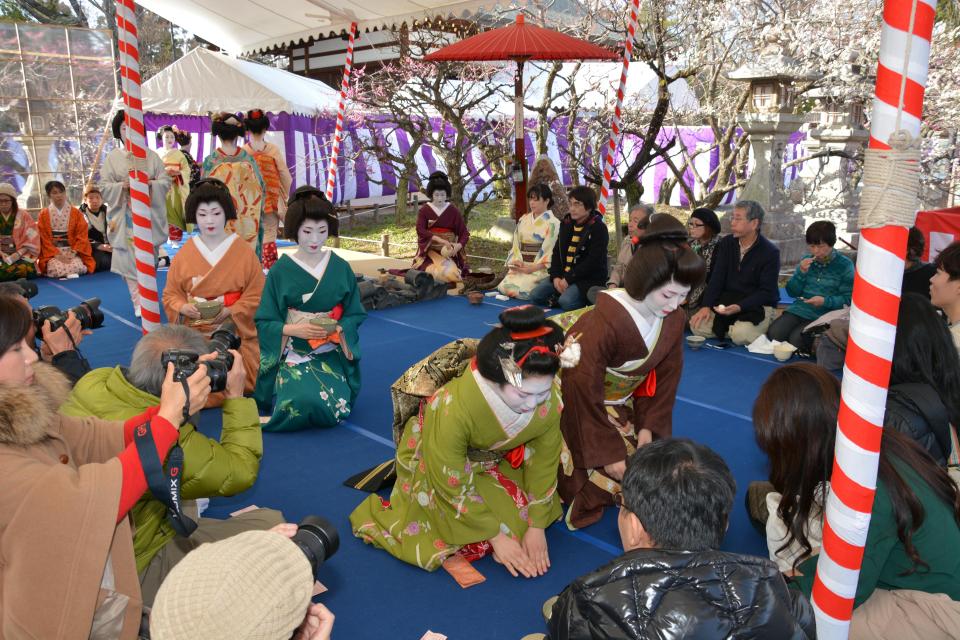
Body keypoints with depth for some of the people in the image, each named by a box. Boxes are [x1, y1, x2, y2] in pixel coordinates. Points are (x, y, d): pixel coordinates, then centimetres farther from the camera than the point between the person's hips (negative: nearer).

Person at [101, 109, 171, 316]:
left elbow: (166, 182, 3)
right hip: (125, 217, 0)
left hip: (148, 215, 1)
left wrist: (150, 183, -16)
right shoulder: (112, 157, 5)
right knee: (129, 259, -4)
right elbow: (104, 187, 2)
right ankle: (139, 303, 0)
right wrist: (123, 185, -16)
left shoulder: (152, 156, 6)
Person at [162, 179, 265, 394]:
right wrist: (184, 308, -13)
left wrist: (230, 312, -17)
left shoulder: (244, 252, -2)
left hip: (235, 331, -1)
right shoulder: (184, 254, 3)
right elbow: (170, 294, 9)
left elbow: (256, 295, -3)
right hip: (194, 334, 2)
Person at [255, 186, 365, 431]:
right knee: (301, 402, -27)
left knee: (335, 405, -23)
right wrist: (293, 330, -21)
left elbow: (355, 314, 4)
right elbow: (265, 321, -3)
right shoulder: (281, 270, -4)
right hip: (292, 352, -1)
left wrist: (337, 329, -17)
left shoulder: (341, 268, 0)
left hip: (330, 353, 1)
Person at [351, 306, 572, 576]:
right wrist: (496, 535, -18)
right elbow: (454, 486, -27)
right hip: (435, 461, -4)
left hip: (493, 460, 4)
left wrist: (536, 527, -10)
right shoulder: (454, 407, -41)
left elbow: (544, 463, -12)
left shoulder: (549, 402, -29)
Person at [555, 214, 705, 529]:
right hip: (577, 402, -7)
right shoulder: (605, 320, -34)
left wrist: (649, 427, -5)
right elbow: (584, 392, -28)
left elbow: (666, 377, 3)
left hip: (620, 403, 7)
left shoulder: (674, 320, -12)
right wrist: (609, 453, -22)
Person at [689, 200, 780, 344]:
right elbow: (717, 278, -3)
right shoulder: (726, 243, 3)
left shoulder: (770, 252, -11)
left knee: (741, 334, -32)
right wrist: (706, 306, -16)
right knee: (698, 325, -18)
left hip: (758, 306, -4)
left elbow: (766, 292, -14)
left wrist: (739, 307, -28)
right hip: (727, 300, 4)